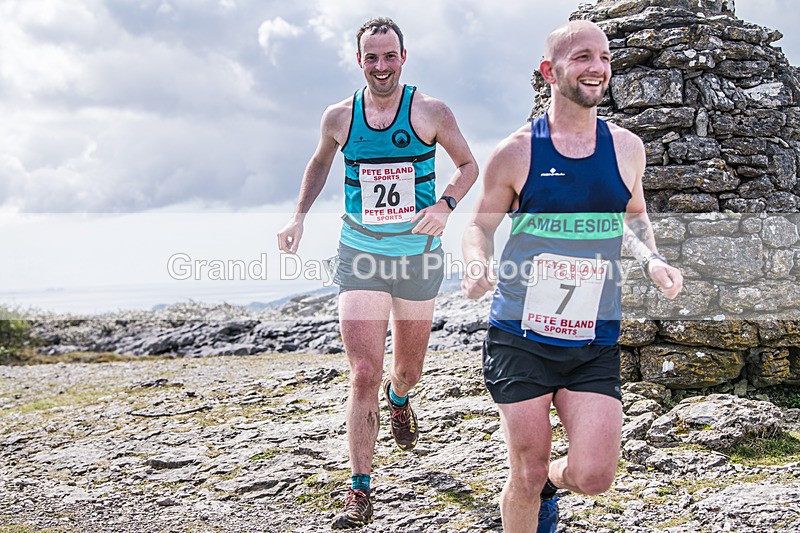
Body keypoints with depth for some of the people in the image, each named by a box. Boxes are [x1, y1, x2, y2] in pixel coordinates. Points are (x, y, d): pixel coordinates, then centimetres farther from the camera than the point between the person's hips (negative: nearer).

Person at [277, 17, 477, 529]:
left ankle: (398, 396, 57)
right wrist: (299, 217, 8)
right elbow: (319, 164, 20)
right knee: (363, 373, -11)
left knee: (409, 369, 17)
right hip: (361, 257, 0)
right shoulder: (338, 117, 0)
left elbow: (469, 165, 6)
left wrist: (446, 205, -13)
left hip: (419, 256, 0)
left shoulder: (431, 112, -6)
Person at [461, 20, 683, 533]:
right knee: (527, 474, 2)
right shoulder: (516, 153, -5)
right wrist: (478, 265, -17)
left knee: (594, 476, -6)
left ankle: (548, 483, 30)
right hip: (521, 336, -2)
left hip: (594, 341, 2)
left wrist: (652, 258, 1)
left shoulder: (627, 147, 4)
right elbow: (480, 226, 5)